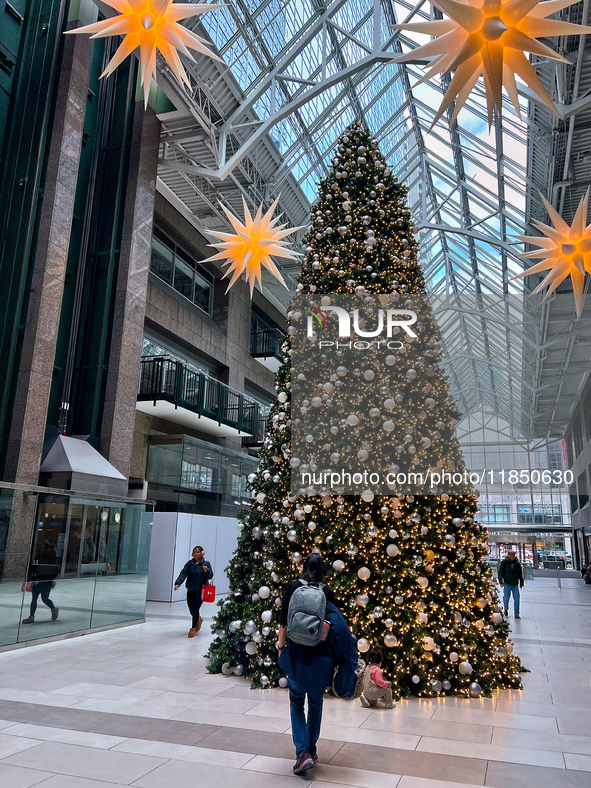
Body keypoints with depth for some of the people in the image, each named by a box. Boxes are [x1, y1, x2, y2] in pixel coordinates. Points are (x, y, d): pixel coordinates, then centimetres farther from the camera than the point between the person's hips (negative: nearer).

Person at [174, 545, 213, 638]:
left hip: (200, 591, -3)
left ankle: (193, 628, 8)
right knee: (191, 610, 9)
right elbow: (183, 574, -6)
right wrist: (178, 583, -20)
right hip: (190, 590, 3)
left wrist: (206, 571, -24)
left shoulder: (206, 564, -2)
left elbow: (210, 576, -3)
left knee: (195, 609, -8)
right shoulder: (189, 563, 3)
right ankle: (198, 620, 41)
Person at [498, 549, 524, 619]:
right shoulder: (504, 562, -2)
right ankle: (506, 609, 30)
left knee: (516, 598, -3)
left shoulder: (517, 563, 6)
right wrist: (501, 582, -7)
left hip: (515, 584, 2)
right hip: (507, 583, -2)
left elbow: (520, 574, 16)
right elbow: (500, 572, -1)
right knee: (506, 597, 2)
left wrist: (521, 583, 16)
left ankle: (517, 614, 5)